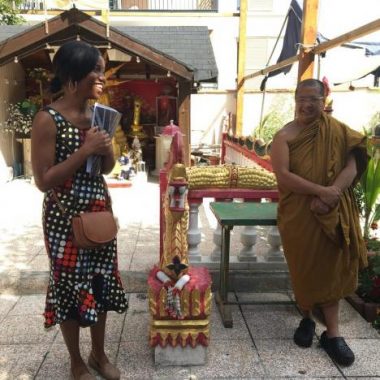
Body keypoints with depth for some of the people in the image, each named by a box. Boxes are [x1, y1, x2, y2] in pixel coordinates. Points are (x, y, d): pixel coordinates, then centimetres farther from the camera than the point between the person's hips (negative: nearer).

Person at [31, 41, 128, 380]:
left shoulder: (97, 114, 4)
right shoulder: (48, 119, -16)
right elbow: (43, 181, -17)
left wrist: (106, 148, -9)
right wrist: (85, 150, -23)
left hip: (99, 211, 6)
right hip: (65, 218, -6)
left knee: (101, 281, 15)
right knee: (70, 284, 9)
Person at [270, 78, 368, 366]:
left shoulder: (338, 131, 2)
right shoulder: (285, 136, -4)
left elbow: (352, 166, -5)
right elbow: (283, 175, -15)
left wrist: (330, 195, -21)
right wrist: (321, 190, -24)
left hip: (333, 213, 1)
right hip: (297, 213, -1)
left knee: (331, 268, 5)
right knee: (304, 268, 8)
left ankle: (332, 333, 15)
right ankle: (308, 319, 30)